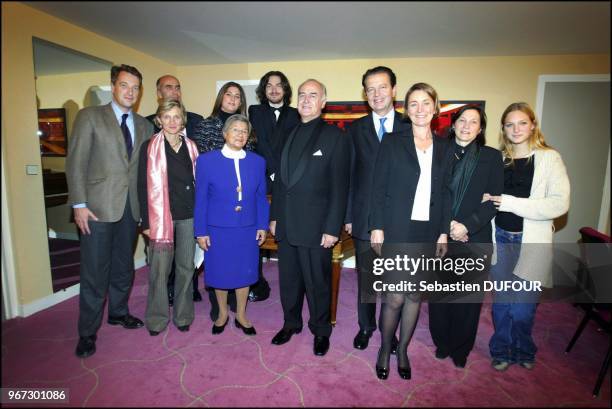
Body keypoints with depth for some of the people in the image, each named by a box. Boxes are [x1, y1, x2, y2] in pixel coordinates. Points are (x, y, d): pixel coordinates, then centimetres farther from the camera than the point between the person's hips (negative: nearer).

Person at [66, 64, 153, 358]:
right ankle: (88, 332, 17)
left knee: (124, 265, 16)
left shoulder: (144, 125, 11)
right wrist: (79, 204, -11)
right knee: (95, 271, 1)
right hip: (98, 206, -4)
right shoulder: (90, 116, -1)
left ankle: (118, 312, 36)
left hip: (131, 206, 4)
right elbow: (75, 162, -5)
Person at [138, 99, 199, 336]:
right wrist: (146, 222, -6)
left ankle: (183, 315, 24)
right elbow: (143, 186, -2)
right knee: (160, 269, 0)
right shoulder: (150, 147, 0)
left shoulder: (190, 146, 9)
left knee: (186, 267, 9)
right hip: (161, 216, -3)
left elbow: (196, 181, 11)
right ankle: (157, 318, 20)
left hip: (188, 215, 3)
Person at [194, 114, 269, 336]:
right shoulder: (206, 160, -5)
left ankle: (241, 316, 33)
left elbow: (261, 197, 6)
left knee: (244, 273, 12)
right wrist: (200, 231, -4)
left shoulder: (257, 161, 1)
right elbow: (201, 199, -3)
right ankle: (222, 314, 36)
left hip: (247, 229, 2)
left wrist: (262, 226, 2)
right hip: (218, 229, -1)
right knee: (220, 274, 12)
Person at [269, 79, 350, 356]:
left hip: (315, 227, -5)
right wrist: (274, 217, 10)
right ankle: (291, 323, 38)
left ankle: (321, 331, 30)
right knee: (288, 279, 16)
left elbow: (340, 186, -10)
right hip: (286, 225, 5)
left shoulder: (335, 137, -6)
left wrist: (332, 228, -14)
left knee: (317, 282, 8)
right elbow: (280, 179, 14)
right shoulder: (290, 135, 13)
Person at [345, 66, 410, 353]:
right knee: (365, 277, 14)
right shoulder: (355, 130, 3)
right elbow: (349, 176, 1)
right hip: (365, 218, 1)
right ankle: (365, 326, 35)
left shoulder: (409, 128, 1)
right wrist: (348, 216, -2)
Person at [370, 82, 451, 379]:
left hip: (428, 233, 4)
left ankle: (403, 350, 32)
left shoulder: (443, 147, 9)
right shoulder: (392, 142, -1)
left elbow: (445, 193, 9)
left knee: (416, 295, 12)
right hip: (397, 231, -4)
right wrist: (377, 227, -10)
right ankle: (385, 349, 25)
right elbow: (378, 188, -5)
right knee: (395, 297, -1)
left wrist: (444, 232, 4)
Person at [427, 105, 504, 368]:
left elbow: (493, 200, -1)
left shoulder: (492, 157, 4)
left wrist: (467, 226, -13)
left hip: (475, 240, 0)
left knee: (469, 296, 8)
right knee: (439, 293, 9)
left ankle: (460, 348, 29)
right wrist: (446, 224, -11)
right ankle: (442, 342, 30)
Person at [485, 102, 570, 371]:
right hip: (501, 239, 3)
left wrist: (511, 203, -18)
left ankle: (523, 351, 33)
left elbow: (559, 203, -12)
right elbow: (487, 197, 11)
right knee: (501, 302, 12)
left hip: (532, 242, -2)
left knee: (522, 308, 3)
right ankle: (501, 351, 34)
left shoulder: (549, 158, -2)